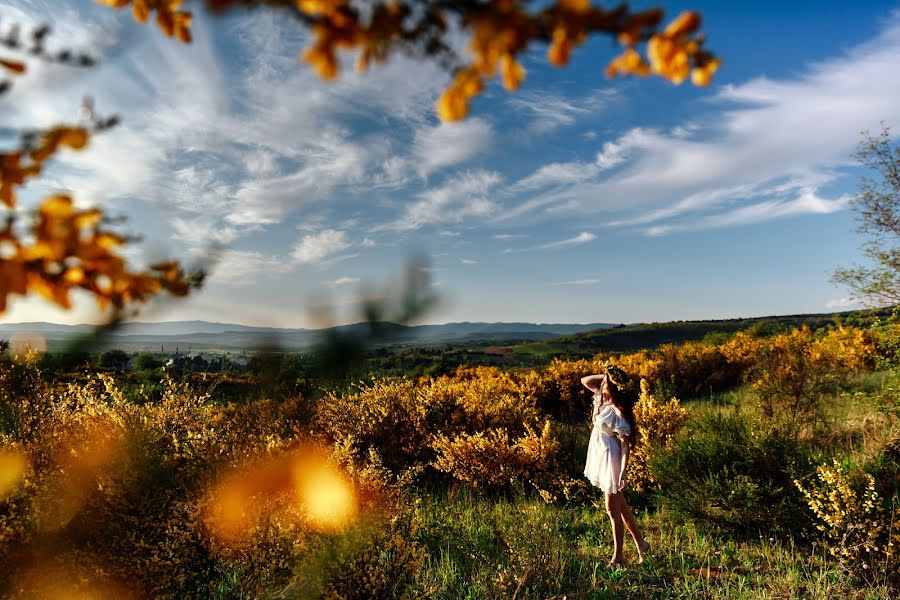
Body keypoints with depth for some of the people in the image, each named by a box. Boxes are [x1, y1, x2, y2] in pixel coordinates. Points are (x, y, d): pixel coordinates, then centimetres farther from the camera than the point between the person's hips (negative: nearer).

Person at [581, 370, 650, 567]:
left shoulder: (618, 411, -20)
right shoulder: (602, 398, 2)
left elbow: (625, 444, -19)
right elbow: (584, 380, 15)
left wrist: (622, 472, -22)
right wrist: (605, 376, 0)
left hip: (611, 458, -9)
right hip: (600, 455, 9)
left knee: (613, 509, 3)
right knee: (620, 505, 19)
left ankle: (617, 556, 16)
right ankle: (641, 544, 34)